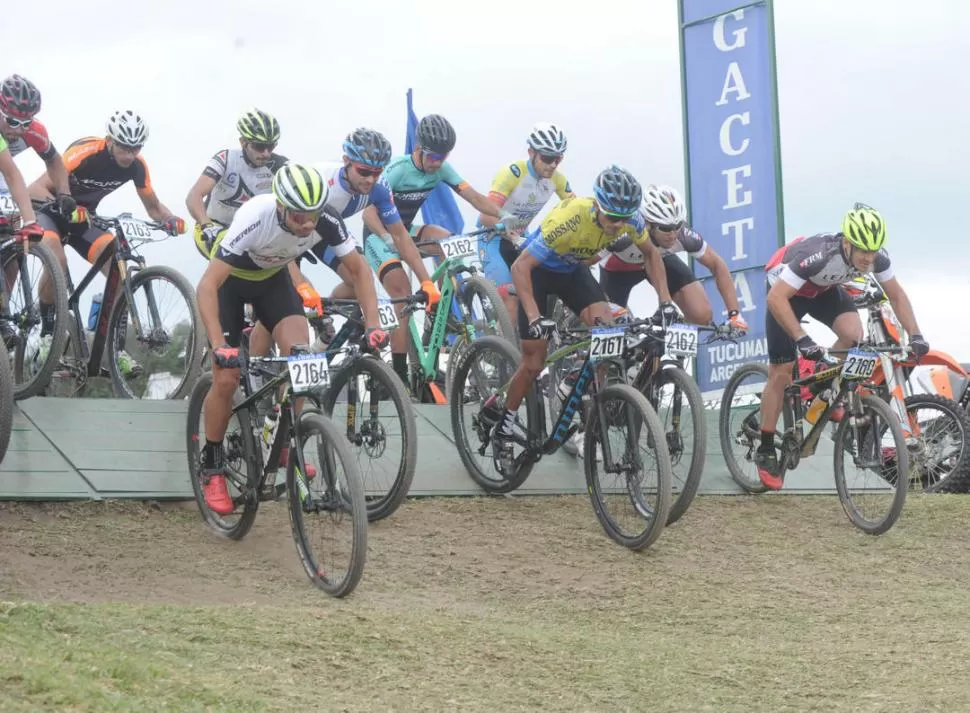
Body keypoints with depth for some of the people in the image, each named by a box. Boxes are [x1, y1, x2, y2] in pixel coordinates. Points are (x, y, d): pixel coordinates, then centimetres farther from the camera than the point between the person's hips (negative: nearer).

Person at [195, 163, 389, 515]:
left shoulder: (326, 221, -29)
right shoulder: (254, 219, -40)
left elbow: (359, 268, -13)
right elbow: (208, 286, -40)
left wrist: (372, 325, -24)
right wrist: (219, 346, -49)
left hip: (272, 277, 3)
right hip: (229, 279, -3)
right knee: (226, 378, -10)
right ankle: (212, 468, 9)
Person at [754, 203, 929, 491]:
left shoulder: (876, 257, -26)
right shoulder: (818, 255, -42)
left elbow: (896, 295, -10)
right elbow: (776, 298, -43)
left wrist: (915, 335, -20)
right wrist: (802, 339, -48)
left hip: (822, 289, 5)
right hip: (786, 289, -4)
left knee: (853, 334, -23)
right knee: (782, 372, -6)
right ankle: (765, 452, 7)